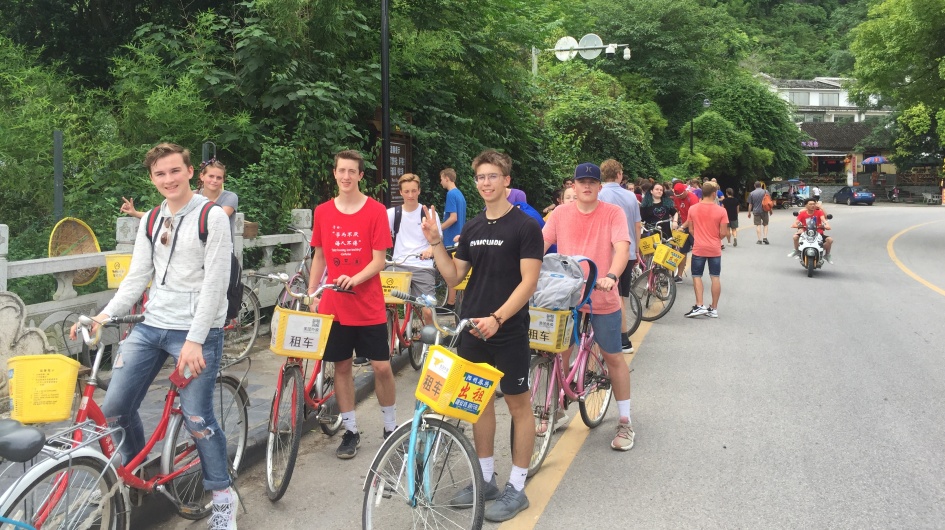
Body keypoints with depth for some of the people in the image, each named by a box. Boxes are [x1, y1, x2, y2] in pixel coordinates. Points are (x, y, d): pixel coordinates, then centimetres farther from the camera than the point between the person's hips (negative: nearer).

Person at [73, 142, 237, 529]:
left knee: (196, 419, -7)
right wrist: (105, 315, -2)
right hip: (150, 327, 6)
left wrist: (194, 340, -18)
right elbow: (137, 277, 12)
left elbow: (215, 284, -13)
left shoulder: (212, 217, -8)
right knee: (114, 407, 4)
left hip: (197, 330, -6)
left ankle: (223, 497, 14)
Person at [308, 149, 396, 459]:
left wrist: (354, 279, -24)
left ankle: (391, 427, 21)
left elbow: (379, 260, -8)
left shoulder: (375, 211, -5)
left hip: (369, 306, -3)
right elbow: (319, 256, 13)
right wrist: (310, 294, 7)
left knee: (381, 366, 1)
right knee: (341, 366, 8)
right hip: (333, 306, 3)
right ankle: (351, 431, 21)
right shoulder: (322, 212, 5)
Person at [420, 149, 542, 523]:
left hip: (508, 330, -6)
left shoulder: (525, 225, -8)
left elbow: (529, 281, -15)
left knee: (518, 404, 3)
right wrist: (435, 243, -2)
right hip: (471, 327, 6)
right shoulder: (472, 228, 10)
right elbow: (454, 277, 10)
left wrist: (497, 317, -25)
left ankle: (516, 487, 13)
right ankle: (486, 478, 26)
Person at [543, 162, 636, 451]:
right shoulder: (561, 214, 2)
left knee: (613, 357, 7)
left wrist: (611, 276, -37)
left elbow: (622, 248, -19)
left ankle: (625, 421, 20)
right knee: (559, 355, 10)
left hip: (602, 298, -2)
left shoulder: (613, 213, -7)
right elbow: (540, 244, -2)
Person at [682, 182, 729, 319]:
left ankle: (699, 306, -3)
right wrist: (715, 238, 12)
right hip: (715, 249, 0)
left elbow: (691, 230, 3)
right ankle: (714, 309, 10)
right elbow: (723, 233, -8)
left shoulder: (693, 209, -4)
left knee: (696, 276, 8)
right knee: (715, 277, 7)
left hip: (699, 248, 0)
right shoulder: (721, 211, -8)